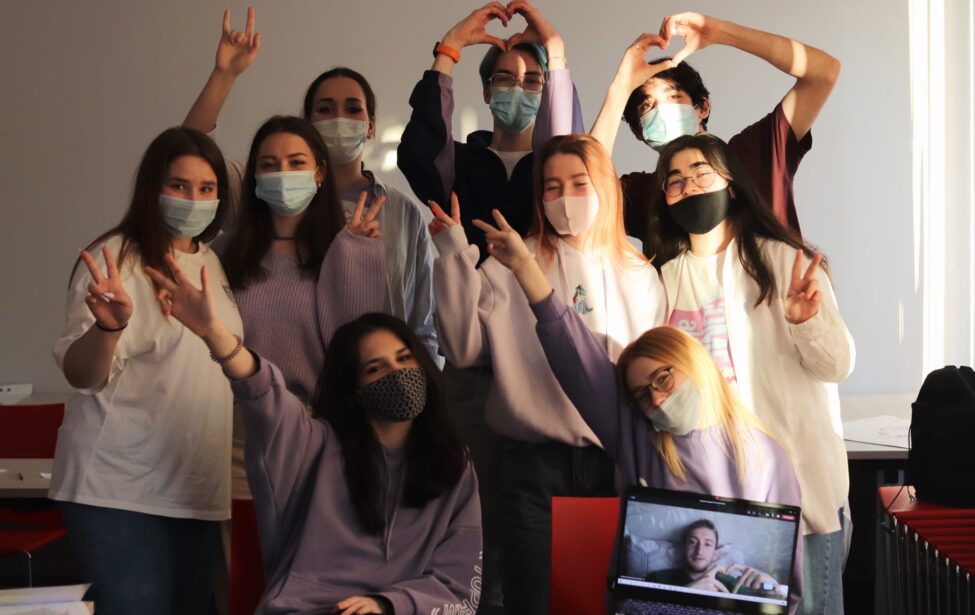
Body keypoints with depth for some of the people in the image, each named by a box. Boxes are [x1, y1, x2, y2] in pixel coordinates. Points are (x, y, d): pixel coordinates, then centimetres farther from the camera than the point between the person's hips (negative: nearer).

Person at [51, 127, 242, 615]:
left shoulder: (211, 263, 12)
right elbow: (81, 375, -17)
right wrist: (109, 325, -35)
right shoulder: (118, 257, -9)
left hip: (195, 488, 7)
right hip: (121, 489, -7)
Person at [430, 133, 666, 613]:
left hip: (617, 462, 2)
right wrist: (455, 259, -14)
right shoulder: (510, 266, 1)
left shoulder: (640, 277, 9)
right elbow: (465, 348, -9)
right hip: (533, 464, -2)